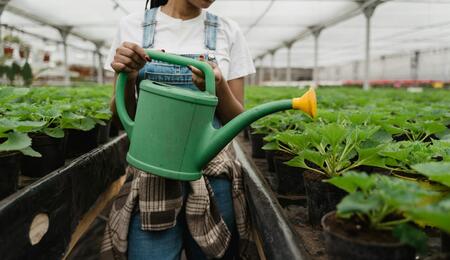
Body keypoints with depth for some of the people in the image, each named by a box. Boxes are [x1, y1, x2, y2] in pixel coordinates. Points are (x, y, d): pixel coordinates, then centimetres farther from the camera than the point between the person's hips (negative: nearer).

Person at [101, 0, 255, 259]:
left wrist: (219, 87, -18)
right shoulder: (133, 26, 1)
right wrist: (127, 79, -16)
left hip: (214, 173, 1)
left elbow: (237, 120, 2)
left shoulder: (228, 31, 2)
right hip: (151, 174, -1)